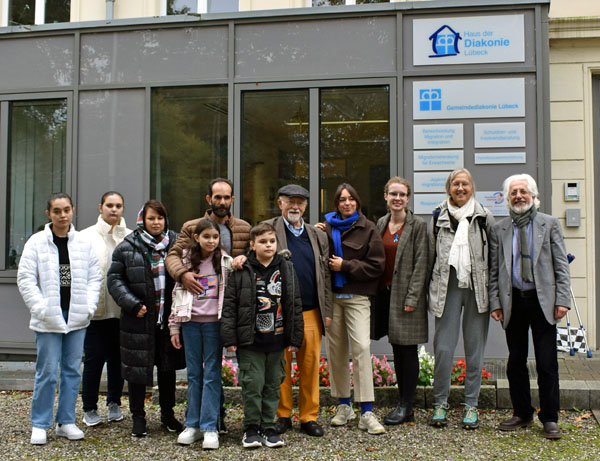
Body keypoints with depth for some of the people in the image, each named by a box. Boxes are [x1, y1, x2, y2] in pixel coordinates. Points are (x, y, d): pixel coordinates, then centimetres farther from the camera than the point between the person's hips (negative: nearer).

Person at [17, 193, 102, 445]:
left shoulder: (83, 243, 5)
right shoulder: (37, 242, -3)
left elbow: (95, 277, 7)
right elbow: (25, 279, -5)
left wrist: (89, 306, -3)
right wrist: (40, 308, -13)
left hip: (77, 317, 3)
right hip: (48, 318, -3)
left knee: (72, 370, 9)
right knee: (47, 372, 0)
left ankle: (66, 422, 21)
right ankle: (39, 424, 15)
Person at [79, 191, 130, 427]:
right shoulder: (86, 236, 4)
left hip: (122, 309, 2)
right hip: (96, 309, -1)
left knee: (117, 358, 10)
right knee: (94, 358, 2)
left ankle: (114, 403, 27)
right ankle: (89, 409, 17)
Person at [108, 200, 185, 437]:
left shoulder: (175, 243, 4)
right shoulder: (126, 247, -1)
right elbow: (114, 279, -1)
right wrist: (133, 304, -12)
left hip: (168, 317, 2)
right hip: (138, 319, -2)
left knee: (168, 366, 12)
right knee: (137, 366, 5)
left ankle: (167, 414, 28)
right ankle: (138, 417, 20)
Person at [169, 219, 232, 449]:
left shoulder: (225, 262, 1)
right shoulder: (186, 262, 6)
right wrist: (174, 326, 6)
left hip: (213, 322, -2)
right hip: (191, 322, 2)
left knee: (212, 374, -1)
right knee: (193, 374, 8)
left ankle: (210, 427, 2)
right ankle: (192, 424, 17)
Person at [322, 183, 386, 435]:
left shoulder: (367, 228, 2)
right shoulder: (326, 227, 9)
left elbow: (377, 265, -2)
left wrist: (345, 266, -7)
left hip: (357, 296, -3)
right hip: (331, 295, 3)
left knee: (362, 347, -13)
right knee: (335, 350, 7)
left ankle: (367, 413, -8)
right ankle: (344, 406, 22)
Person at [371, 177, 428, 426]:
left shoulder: (418, 225, -6)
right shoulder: (381, 223, 11)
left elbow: (421, 264, -10)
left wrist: (412, 298, -15)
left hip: (405, 293, -6)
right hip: (385, 292, 6)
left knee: (407, 349, 0)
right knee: (397, 349, 11)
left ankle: (407, 407, 8)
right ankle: (402, 403, 20)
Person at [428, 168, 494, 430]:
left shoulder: (484, 217, 6)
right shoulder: (438, 217, 8)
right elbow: (431, 255, 10)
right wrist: (431, 290, 6)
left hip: (477, 288, 0)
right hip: (447, 287, 0)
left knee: (475, 347, 6)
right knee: (443, 347, -3)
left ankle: (471, 405, 17)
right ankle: (440, 403, 11)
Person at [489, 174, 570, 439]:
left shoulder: (550, 224, 5)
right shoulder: (499, 230, 9)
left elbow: (561, 266, 1)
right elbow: (494, 271, 9)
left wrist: (562, 300, -7)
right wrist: (495, 302, 1)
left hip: (542, 301, -2)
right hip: (513, 302, 2)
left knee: (547, 363, -1)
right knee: (515, 362, 8)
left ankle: (549, 419, 10)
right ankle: (522, 414, 22)